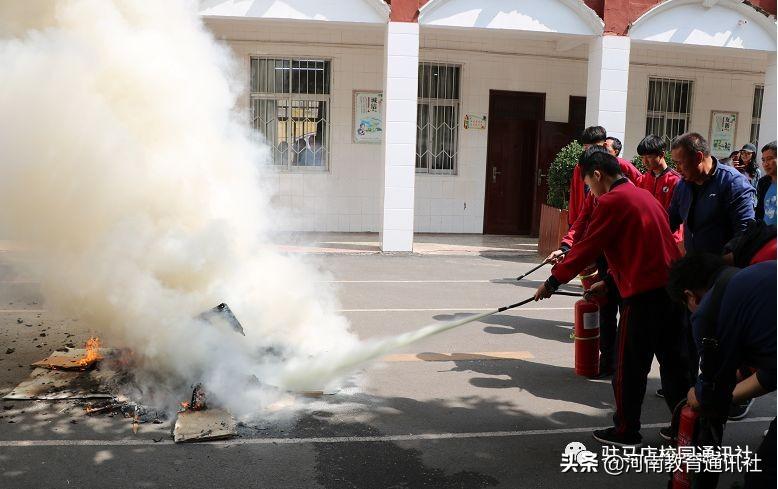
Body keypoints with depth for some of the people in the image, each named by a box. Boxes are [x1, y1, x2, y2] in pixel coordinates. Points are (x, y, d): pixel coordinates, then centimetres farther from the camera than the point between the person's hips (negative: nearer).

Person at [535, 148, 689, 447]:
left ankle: (626, 431, 18)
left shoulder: (611, 201, -11)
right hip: (672, 287, 9)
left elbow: (586, 248, -11)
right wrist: (609, 281, 26)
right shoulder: (643, 195, 17)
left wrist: (553, 282, -3)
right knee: (673, 361, 18)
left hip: (644, 294, -9)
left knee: (630, 367, 6)